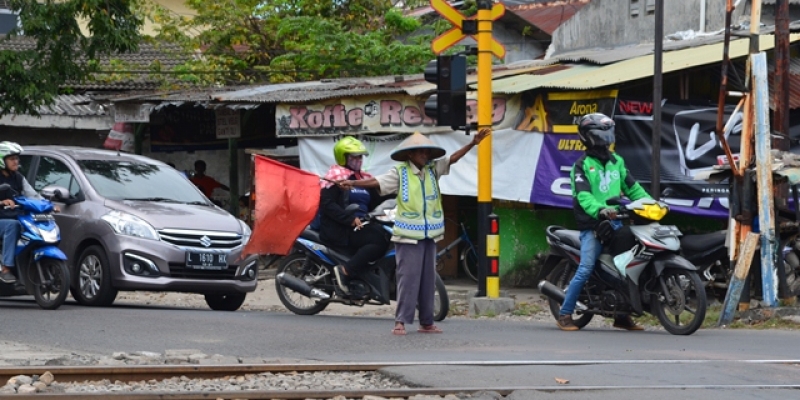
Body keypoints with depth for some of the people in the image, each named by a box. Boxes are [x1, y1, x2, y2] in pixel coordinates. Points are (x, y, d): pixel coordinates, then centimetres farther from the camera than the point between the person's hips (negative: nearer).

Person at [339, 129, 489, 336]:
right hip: (408, 235, -5)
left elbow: (452, 158, 7)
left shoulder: (433, 169, 9)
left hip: (429, 235, 5)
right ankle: (400, 321, -9)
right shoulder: (400, 172, -5)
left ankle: (426, 322, 16)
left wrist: (472, 143, -3)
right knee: (408, 277, -10)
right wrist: (353, 183, -26)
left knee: (428, 279, 9)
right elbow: (376, 181, -13)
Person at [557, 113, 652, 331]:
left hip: (614, 222, 6)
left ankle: (622, 315, 13)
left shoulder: (616, 161, 17)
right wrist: (600, 210, -34)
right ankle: (565, 314, -7)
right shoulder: (582, 166, -2)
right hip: (591, 224, -6)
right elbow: (583, 196, -16)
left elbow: (632, 187, 19)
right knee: (585, 269, -14)